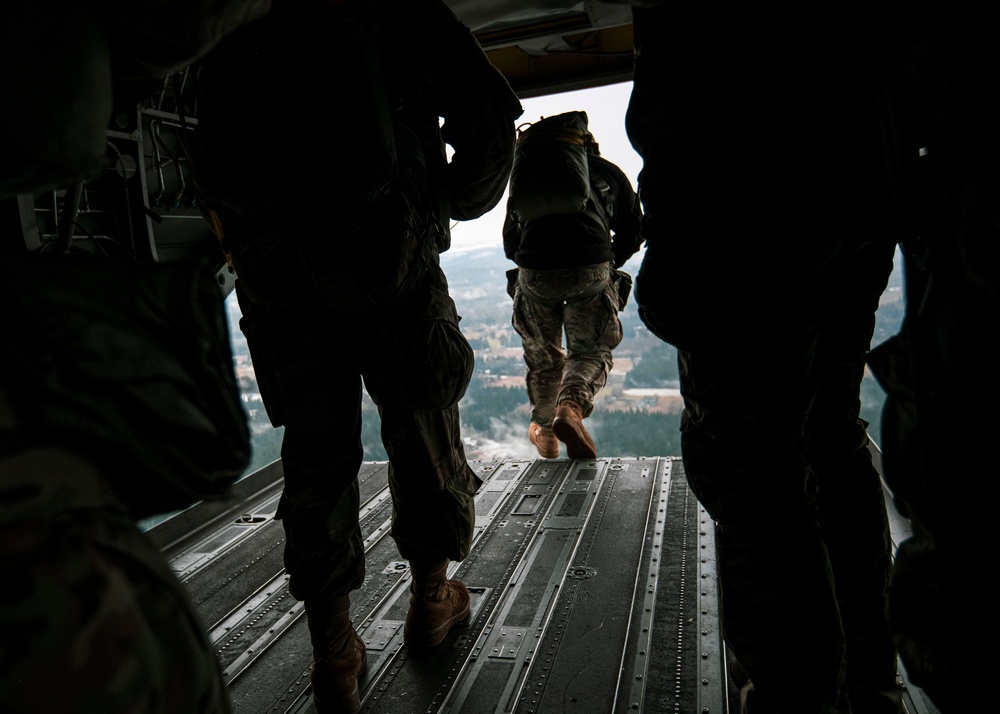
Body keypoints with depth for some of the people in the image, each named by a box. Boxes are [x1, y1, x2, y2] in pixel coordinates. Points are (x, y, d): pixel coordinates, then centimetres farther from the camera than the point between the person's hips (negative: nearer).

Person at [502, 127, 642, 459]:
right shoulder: (608, 172, 21)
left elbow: (510, 239, 25)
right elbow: (632, 231, 21)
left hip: (534, 273, 2)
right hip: (592, 273, -1)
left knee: (542, 357, 20)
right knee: (592, 351, 13)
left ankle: (544, 430, 35)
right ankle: (571, 406, -16)